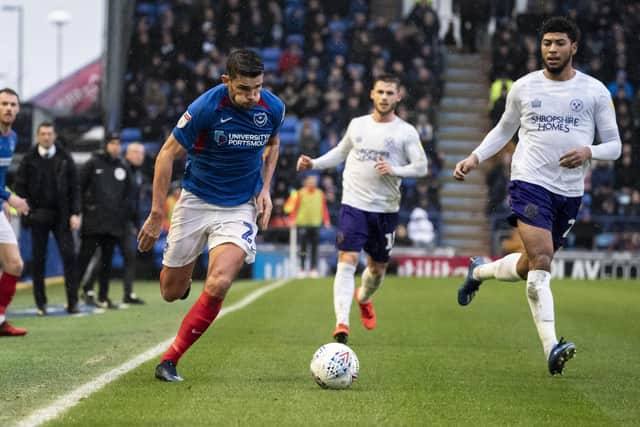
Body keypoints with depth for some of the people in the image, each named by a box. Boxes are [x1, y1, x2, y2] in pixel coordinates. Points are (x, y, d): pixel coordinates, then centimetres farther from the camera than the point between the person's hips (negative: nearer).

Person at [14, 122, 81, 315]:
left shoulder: (65, 159, 4)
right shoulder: (29, 160, 3)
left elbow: (74, 188, 4)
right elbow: (20, 187, 3)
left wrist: (75, 213, -4)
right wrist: (27, 211, -7)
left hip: (61, 215, 0)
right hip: (38, 216, 0)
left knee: (69, 255, -8)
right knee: (38, 259, 2)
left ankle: (72, 301, -4)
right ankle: (41, 303, 9)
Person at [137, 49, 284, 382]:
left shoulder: (273, 108, -9)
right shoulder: (205, 108, -20)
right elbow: (167, 154, -11)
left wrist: (265, 188, 2)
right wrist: (157, 215, -13)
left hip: (241, 207, 1)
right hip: (196, 201, -1)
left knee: (218, 285, -22)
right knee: (172, 292, 5)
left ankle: (170, 360, -9)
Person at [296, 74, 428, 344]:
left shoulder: (406, 132, 0)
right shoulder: (358, 125, 8)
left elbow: (421, 167, -2)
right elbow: (341, 152, 23)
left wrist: (394, 170, -19)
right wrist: (314, 163, 10)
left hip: (386, 209, 0)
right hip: (353, 204, 0)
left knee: (378, 267, 14)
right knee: (347, 260, -15)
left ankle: (364, 298, 48)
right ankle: (341, 323, -22)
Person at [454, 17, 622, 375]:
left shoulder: (594, 91, 3)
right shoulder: (524, 88, 5)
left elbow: (614, 145, 6)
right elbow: (504, 130, 21)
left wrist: (589, 152, -15)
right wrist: (475, 158, 7)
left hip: (570, 193, 2)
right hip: (530, 184, -2)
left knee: (528, 267, 13)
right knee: (541, 262, -21)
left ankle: (479, 271, 45)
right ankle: (552, 348, -26)